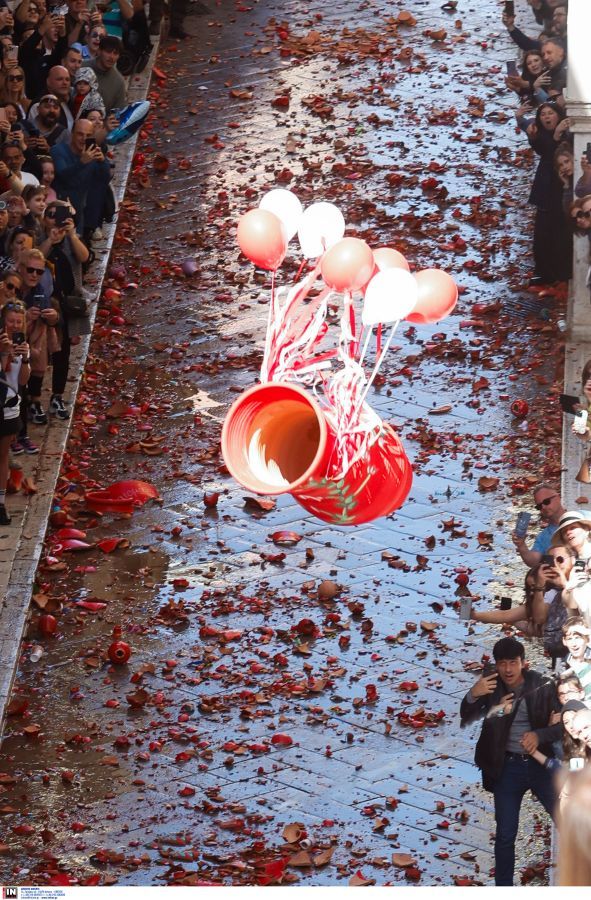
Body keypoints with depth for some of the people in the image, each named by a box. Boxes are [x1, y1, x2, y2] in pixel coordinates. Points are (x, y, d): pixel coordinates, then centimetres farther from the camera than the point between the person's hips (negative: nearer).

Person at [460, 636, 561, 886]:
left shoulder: (543, 686, -8)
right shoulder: (489, 686, -4)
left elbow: (564, 724, -5)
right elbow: (466, 719, -3)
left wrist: (540, 735, -24)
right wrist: (472, 695, -24)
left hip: (541, 764, 0)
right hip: (507, 768, 0)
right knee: (505, 835, 5)